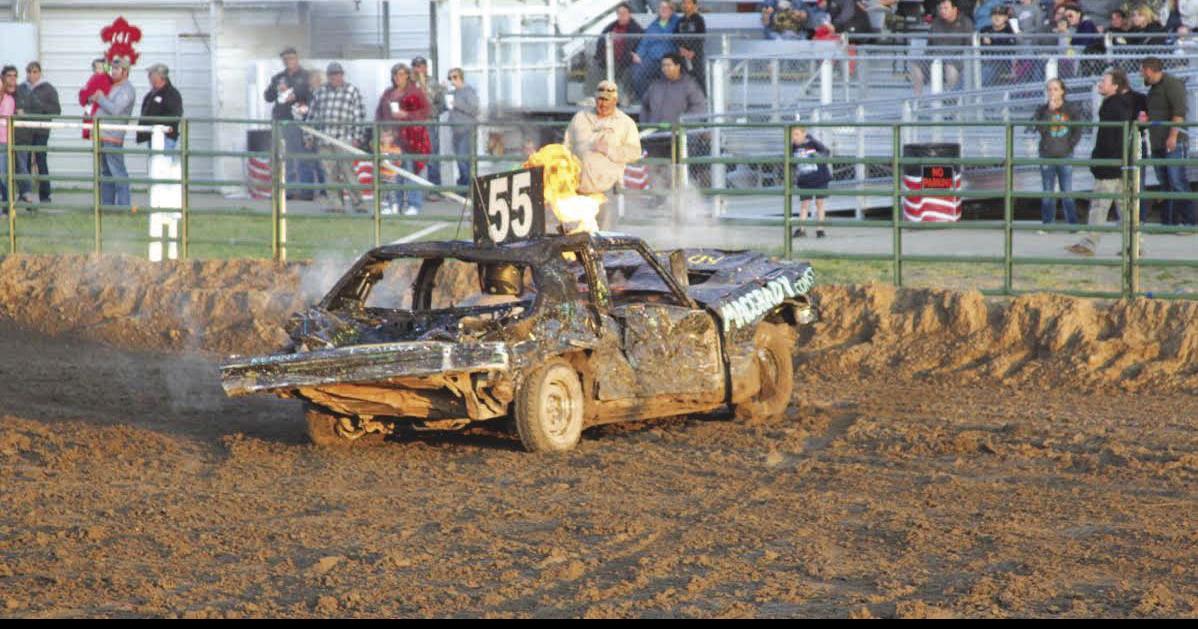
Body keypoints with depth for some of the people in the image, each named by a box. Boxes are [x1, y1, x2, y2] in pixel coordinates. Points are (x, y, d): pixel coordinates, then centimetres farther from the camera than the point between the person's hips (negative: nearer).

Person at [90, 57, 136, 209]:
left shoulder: (126, 90, -8)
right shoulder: (113, 87, 21)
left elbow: (115, 109, -19)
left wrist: (100, 99, -9)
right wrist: (94, 98, 15)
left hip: (112, 138, -10)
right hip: (102, 135, 10)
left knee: (118, 172, -10)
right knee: (106, 172, 12)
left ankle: (124, 204, -11)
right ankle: (106, 204, 16)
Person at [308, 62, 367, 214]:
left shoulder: (352, 91, 4)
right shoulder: (320, 92, 15)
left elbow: (359, 116, 0)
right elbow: (313, 115, 19)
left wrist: (357, 137, -7)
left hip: (344, 139, -4)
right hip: (325, 140, 4)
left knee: (347, 172, -11)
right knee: (331, 174, 3)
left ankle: (357, 202, -7)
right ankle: (339, 203, 7)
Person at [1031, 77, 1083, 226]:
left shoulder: (1072, 109, 2)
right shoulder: (1042, 110, 2)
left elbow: (1078, 131, 6)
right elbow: (1040, 128, -14)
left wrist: (1070, 145, -3)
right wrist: (1050, 110, -18)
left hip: (1065, 156, -1)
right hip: (1046, 157, 1)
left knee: (1067, 192, -1)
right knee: (1047, 193, 6)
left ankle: (1073, 224, 3)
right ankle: (1047, 223, 12)